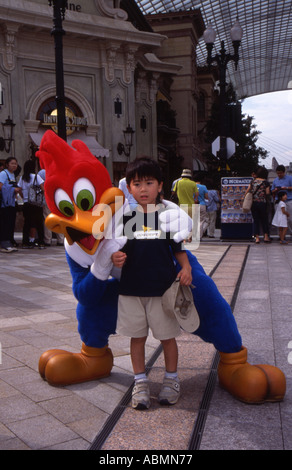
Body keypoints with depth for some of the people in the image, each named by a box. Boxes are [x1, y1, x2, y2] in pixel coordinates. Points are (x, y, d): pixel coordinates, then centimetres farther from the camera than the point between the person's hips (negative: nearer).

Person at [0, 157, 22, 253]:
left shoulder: (13, 175, 18)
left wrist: (17, 190, 3)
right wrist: (13, 189, -14)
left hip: (12, 203, 8)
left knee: (11, 223, 7)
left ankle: (10, 244, 13)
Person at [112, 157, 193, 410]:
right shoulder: (125, 216, 1)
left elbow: (179, 247, 5)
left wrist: (186, 267, -10)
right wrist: (115, 257, -15)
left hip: (163, 287, -1)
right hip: (132, 287, 1)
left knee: (167, 336, 10)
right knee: (137, 336, 11)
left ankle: (172, 379, 29)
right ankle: (140, 382, 26)